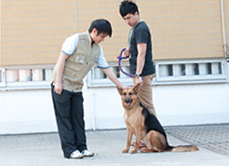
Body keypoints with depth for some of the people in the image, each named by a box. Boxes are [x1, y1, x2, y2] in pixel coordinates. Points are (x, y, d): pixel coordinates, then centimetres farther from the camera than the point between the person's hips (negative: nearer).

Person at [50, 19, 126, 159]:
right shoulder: (76, 39, -13)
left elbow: (107, 70, 11)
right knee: (64, 118, -2)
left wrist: (122, 87, 9)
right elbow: (62, 59, -14)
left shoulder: (98, 49, 7)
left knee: (78, 118, 6)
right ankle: (70, 150, 0)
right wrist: (58, 82, -17)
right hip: (62, 84, -6)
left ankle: (81, 147, 13)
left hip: (77, 87, 6)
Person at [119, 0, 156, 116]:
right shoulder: (134, 28, 17)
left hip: (143, 72, -10)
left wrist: (138, 75, -26)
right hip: (137, 72, 10)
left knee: (146, 105, -7)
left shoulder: (141, 28, -14)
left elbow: (142, 53, -21)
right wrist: (130, 51, 6)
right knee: (141, 104, 13)